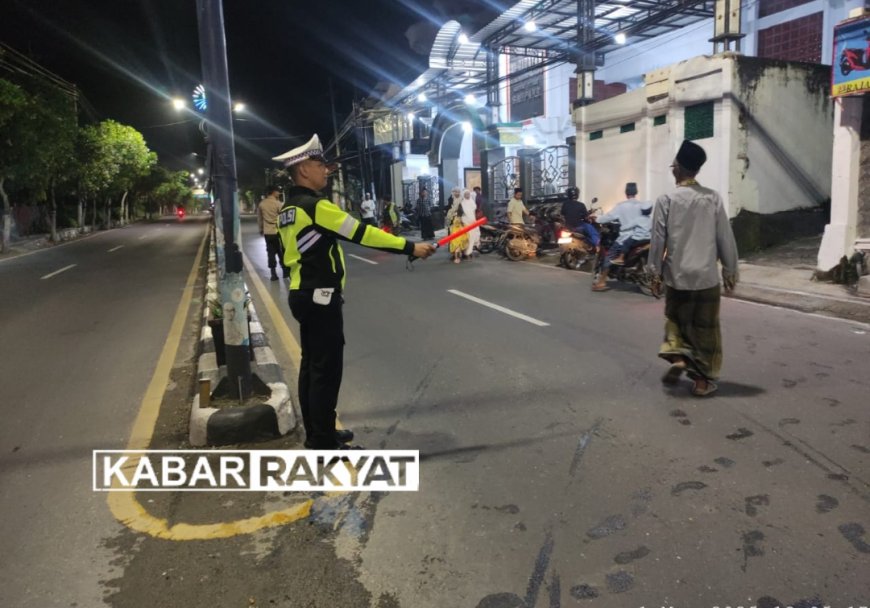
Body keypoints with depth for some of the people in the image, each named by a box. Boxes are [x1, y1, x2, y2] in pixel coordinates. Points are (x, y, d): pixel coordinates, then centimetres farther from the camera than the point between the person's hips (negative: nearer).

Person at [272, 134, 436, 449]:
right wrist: (410, 247, -16)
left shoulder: (289, 207, 13)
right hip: (320, 297, -10)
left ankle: (316, 434, 25)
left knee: (311, 364, 15)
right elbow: (361, 233, -20)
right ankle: (324, 444, 4)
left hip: (303, 295, 10)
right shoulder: (315, 206, -18)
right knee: (326, 369, -4)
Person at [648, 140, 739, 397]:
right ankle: (703, 379, 14)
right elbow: (725, 238, 0)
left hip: (676, 275, -1)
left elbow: (658, 239, -6)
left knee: (675, 318, 21)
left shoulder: (666, 200, -7)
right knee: (705, 328, 9)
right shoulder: (713, 198, -3)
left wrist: (655, 269, 6)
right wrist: (730, 269, 11)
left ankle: (677, 357, 3)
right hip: (706, 276, 1)